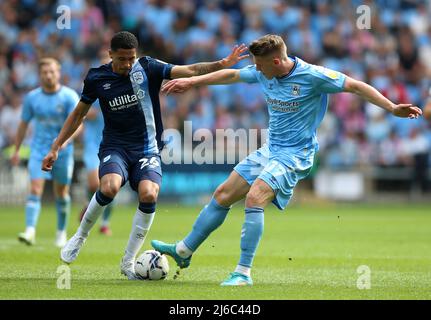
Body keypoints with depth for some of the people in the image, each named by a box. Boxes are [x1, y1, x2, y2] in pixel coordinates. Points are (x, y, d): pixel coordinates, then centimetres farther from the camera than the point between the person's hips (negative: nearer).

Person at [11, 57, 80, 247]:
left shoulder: (69, 96, -8)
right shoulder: (31, 97, 1)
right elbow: (23, 124, 12)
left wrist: (66, 140, -33)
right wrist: (16, 150, 13)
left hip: (63, 152, -1)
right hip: (39, 150, 1)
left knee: (62, 193, 9)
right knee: (35, 189, -15)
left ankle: (61, 232, 27)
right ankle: (30, 232, -24)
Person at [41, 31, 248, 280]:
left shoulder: (148, 68, -4)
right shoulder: (97, 79, -1)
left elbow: (190, 70, -12)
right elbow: (78, 114, 11)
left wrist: (222, 64, -27)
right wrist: (55, 148, 9)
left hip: (147, 149, 0)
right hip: (115, 147, 0)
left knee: (149, 194, -27)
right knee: (109, 187, -32)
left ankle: (129, 262, -9)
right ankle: (80, 238, -4)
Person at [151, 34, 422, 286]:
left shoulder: (312, 75, -19)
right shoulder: (263, 74, 0)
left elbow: (355, 86, -15)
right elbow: (232, 75, 18)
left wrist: (392, 108, -22)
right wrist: (191, 81, 24)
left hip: (295, 155, -7)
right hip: (270, 150, 7)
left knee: (254, 197, -27)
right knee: (223, 195, 8)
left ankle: (244, 273, -22)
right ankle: (184, 251, 24)